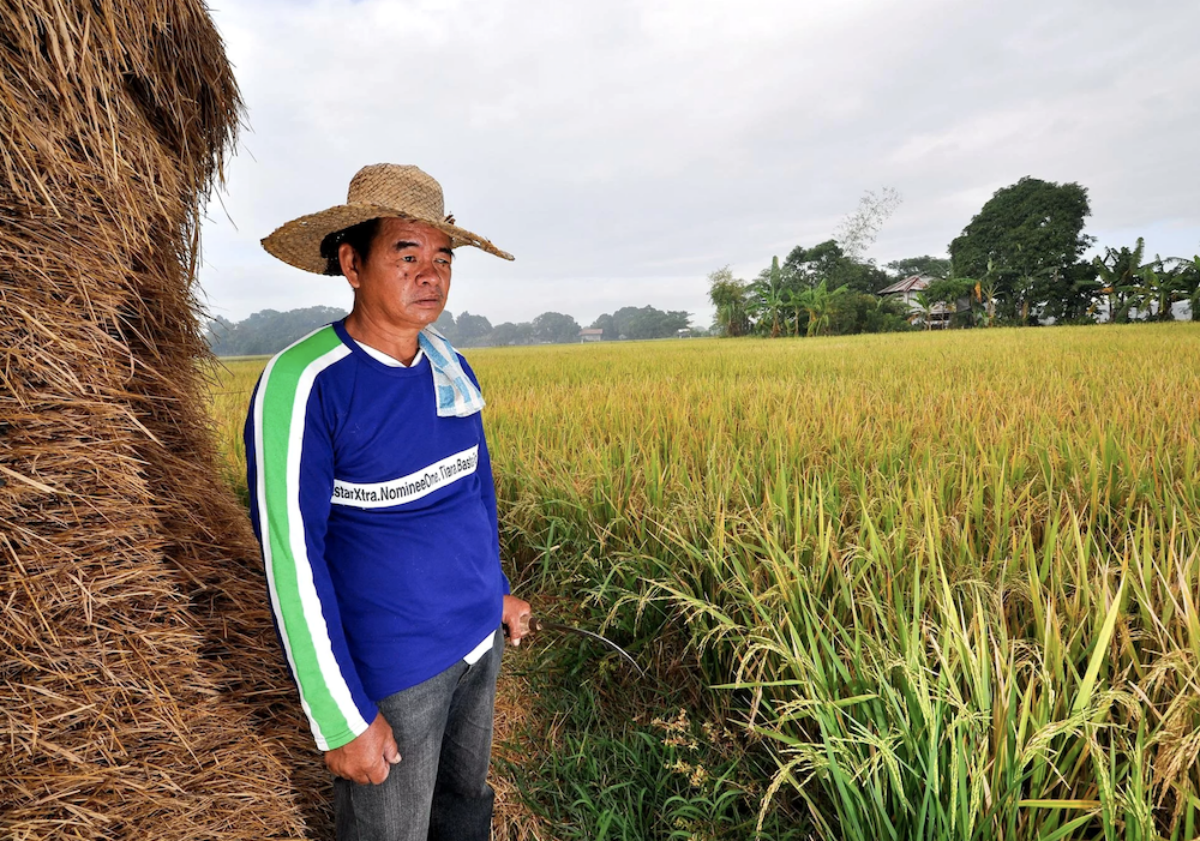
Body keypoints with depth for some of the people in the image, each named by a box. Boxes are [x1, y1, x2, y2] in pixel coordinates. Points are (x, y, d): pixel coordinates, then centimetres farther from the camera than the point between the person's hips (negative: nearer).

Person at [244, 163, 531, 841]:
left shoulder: (451, 365, -1)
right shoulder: (303, 385, -22)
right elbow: (291, 555, -21)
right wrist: (340, 719, -17)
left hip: (480, 637, 6)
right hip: (391, 666, -6)